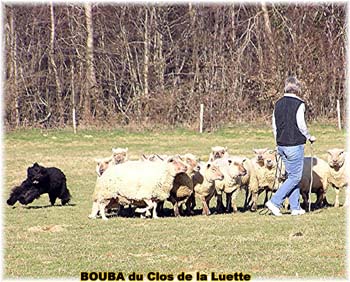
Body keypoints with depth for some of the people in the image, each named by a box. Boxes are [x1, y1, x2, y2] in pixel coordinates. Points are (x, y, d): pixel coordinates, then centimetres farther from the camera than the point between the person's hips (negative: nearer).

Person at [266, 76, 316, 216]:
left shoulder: (278, 104, 8)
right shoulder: (299, 104, -12)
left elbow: (274, 125, 12)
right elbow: (301, 125, -14)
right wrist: (309, 137, 3)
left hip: (281, 145, 7)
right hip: (295, 145, -7)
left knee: (291, 175, 14)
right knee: (295, 177, -1)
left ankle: (295, 207, 14)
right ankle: (274, 202, -9)